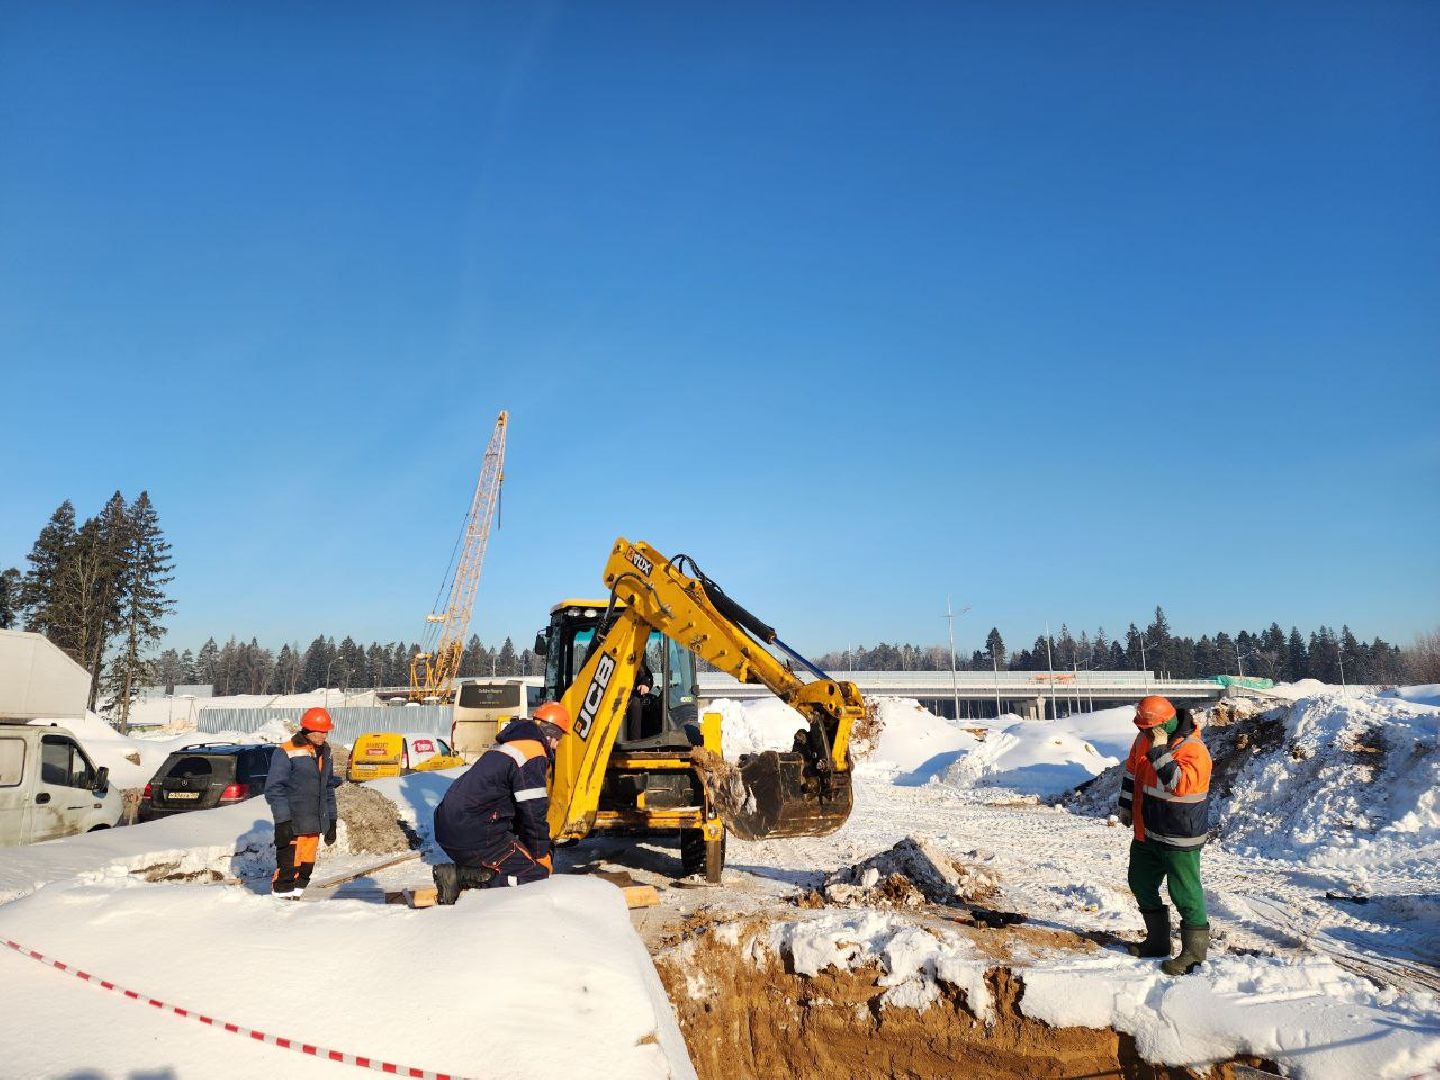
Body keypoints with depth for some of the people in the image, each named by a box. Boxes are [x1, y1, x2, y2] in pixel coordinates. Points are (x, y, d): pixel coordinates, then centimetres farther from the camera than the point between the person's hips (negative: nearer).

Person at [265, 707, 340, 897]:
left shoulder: (324, 753, 14)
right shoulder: (286, 752, -9)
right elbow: (274, 789, -11)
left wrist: (331, 821, 19)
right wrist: (282, 821, -17)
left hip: (315, 824, 7)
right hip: (293, 824, -7)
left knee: (307, 864, 12)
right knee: (289, 864, -8)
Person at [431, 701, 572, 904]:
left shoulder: (506, 745, 21)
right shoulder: (534, 755, -10)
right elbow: (534, 813, -10)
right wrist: (542, 856, 3)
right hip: (473, 834, -10)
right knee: (537, 874, -7)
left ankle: (460, 871, 0)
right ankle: (462, 877, -16)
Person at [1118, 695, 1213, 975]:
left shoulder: (1193, 751, -22)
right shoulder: (1145, 740, 1)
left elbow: (1179, 784, -37)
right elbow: (1132, 770, 16)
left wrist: (1160, 752, -35)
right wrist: (1126, 805, 18)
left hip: (1179, 839, -9)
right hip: (1147, 833, 9)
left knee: (1185, 894, -1)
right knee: (1141, 884, 19)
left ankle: (1194, 952, 14)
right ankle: (1157, 941, 34)